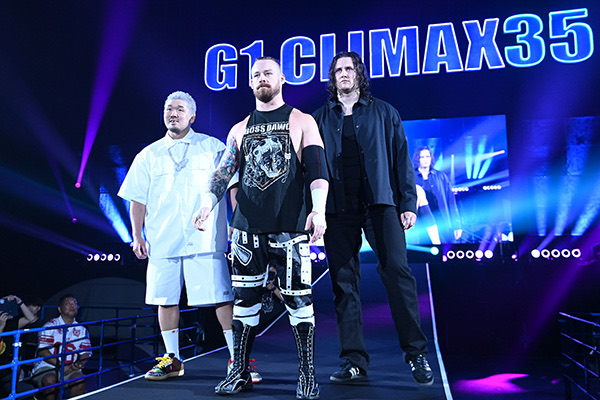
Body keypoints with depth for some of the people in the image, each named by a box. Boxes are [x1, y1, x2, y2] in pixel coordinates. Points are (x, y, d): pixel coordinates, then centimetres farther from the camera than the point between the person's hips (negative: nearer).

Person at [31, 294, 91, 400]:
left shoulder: (81, 330, 12)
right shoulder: (50, 326, 0)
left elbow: (86, 353, 7)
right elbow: (42, 351, -9)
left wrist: (79, 363, -17)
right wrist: (61, 366, -17)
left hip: (70, 368, 3)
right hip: (47, 366, -2)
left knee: (79, 379, -28)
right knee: (50, 379, -35)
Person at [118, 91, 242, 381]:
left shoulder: (213, 148, 7)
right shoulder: (149, 155, 14)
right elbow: (138, 199, 14)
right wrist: (137, 235, 7)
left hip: (205, 238, -3)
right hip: (163, 240, 3)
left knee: (222, 297, -5)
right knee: (165, 299, 7)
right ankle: (172, 359, 22)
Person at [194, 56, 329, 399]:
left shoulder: (302, 122, 7)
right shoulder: (240, 129, 16)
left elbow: (317, 169, -3)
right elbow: (224, 172, 13)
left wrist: (318, 210, -18)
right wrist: (208, 205, -4)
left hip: (290, 228, -3)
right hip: (248, 227, 3)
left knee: (298, 298, -3)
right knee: (245, 298, 5)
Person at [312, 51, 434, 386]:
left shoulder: (384, 113, 13)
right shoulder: (320, 119, 16)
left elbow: (402, 159, 8)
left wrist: (409, 203, -2)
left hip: (380, 202, -1)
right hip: (338, 208, 2)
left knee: (397, 270, -12)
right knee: (344, 282, 0)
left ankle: (417, 352, 1)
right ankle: (355, 362, 8)